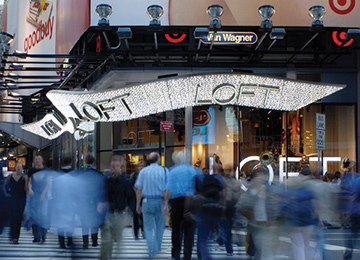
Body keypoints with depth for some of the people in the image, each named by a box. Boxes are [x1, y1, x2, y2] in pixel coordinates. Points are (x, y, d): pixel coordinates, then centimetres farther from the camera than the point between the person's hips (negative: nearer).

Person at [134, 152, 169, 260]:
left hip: (147, 201, 0)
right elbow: (166, 189, -9)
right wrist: (165, 204, -10)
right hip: (160, 201, 0)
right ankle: (157, 248, 26)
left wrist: (138, 204, 5)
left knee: (149, 227, 5)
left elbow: (139, 189, 0)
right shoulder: (164, 170, 0)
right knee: (159, 227, 16)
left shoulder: (143, 171, 3)